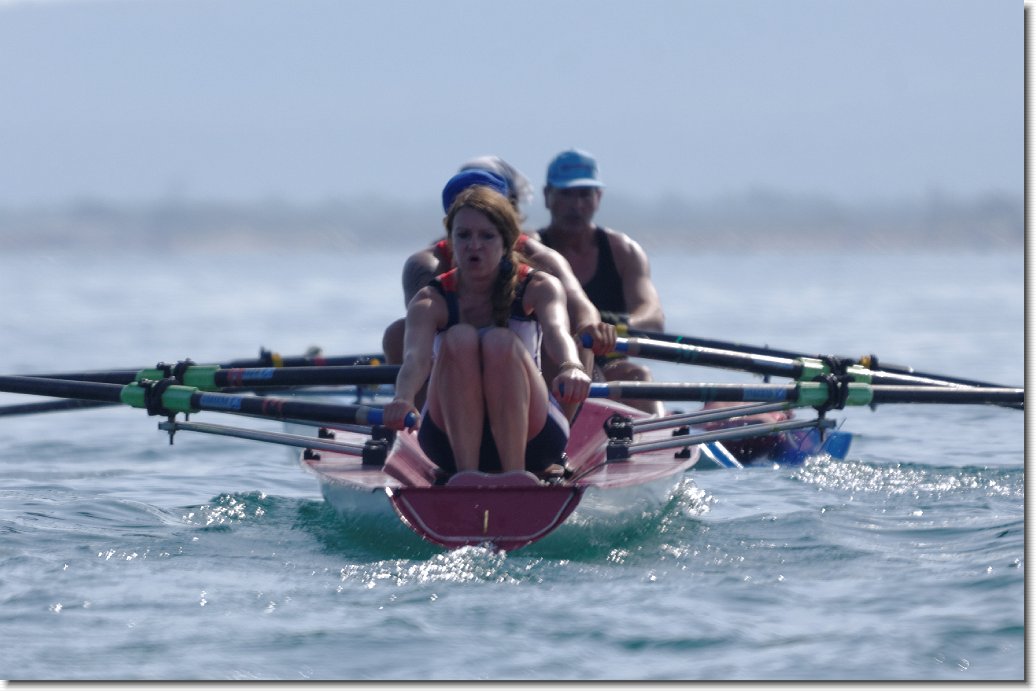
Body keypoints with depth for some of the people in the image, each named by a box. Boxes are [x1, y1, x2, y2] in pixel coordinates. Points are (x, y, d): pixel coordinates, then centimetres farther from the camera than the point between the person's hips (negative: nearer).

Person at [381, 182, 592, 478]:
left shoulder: (538, 287, -3)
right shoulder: (431, 301, -4)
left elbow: (556, 330, -26)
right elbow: (416, 356, -25)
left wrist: (571, 367, -51)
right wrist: (403, 399, -49)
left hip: (528, 436, 0)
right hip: (450, 439, 0)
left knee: (500, 342, -27)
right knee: (460, 338, -26)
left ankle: (515, 472, -33)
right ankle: (466, 472, -34)